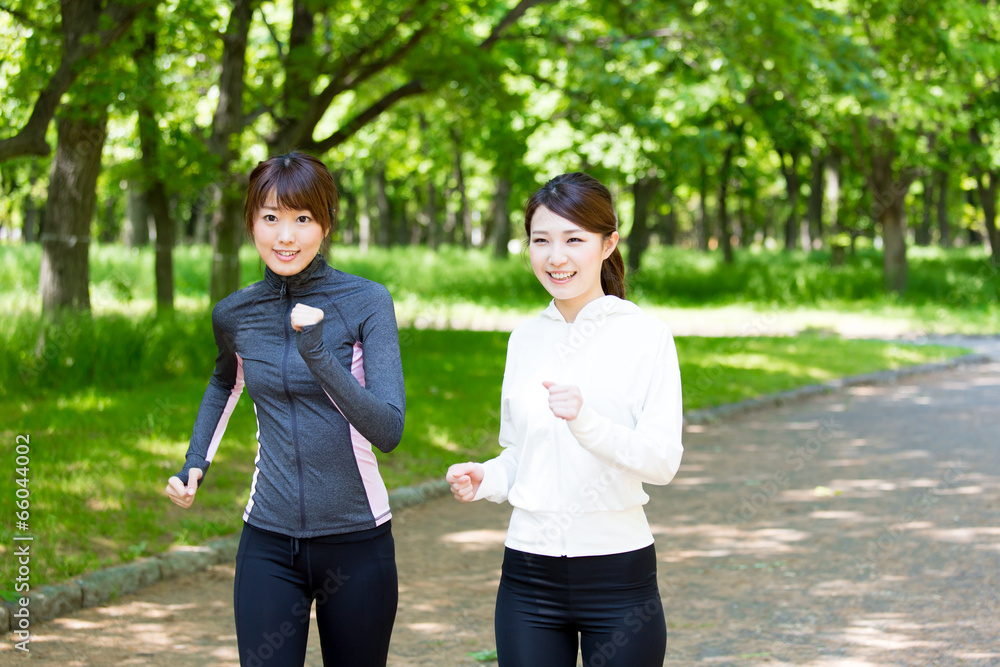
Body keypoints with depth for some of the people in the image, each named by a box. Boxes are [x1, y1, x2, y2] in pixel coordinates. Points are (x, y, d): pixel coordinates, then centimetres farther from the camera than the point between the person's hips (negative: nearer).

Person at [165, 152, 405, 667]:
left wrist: (318, 354, -26)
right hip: (269, 546, 2)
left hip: (356, 543, -2)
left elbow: (388, 430, -16)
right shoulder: (234, 314, 3)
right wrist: (195, 463, 15)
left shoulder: (366, 302, -8)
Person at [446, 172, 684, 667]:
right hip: (529, 573, 4)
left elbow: (663, 460, -13)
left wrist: (585, 420, -28)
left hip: (618, 573, -3)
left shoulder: (645, 337, -5)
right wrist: (484, 481, -4)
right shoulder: (525, 339, 8)